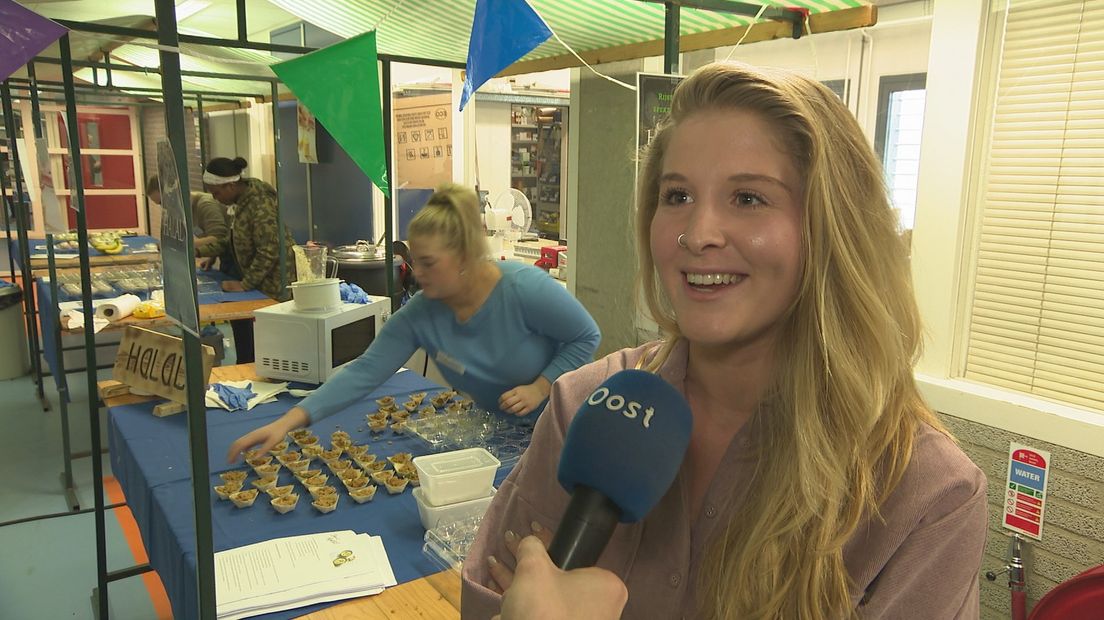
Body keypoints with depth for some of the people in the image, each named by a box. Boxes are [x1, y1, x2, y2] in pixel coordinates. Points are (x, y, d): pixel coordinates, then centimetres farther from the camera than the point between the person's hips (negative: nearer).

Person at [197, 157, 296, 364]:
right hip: (259, 281, 10)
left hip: (274, 286, -10)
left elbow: (269, 251, -23)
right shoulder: (241, 201, 10)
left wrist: (245, 285, -17)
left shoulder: (260, 205, -21)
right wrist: (200, 251, 8)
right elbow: (233, 242, 18)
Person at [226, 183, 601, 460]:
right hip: (497, 430, 4)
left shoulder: (525, 289, -29)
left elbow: (587, 337, -17)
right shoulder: (420, 315, -17)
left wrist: (540, 388, -27)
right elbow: (364, 372, -19)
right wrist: (288, 422, -27)